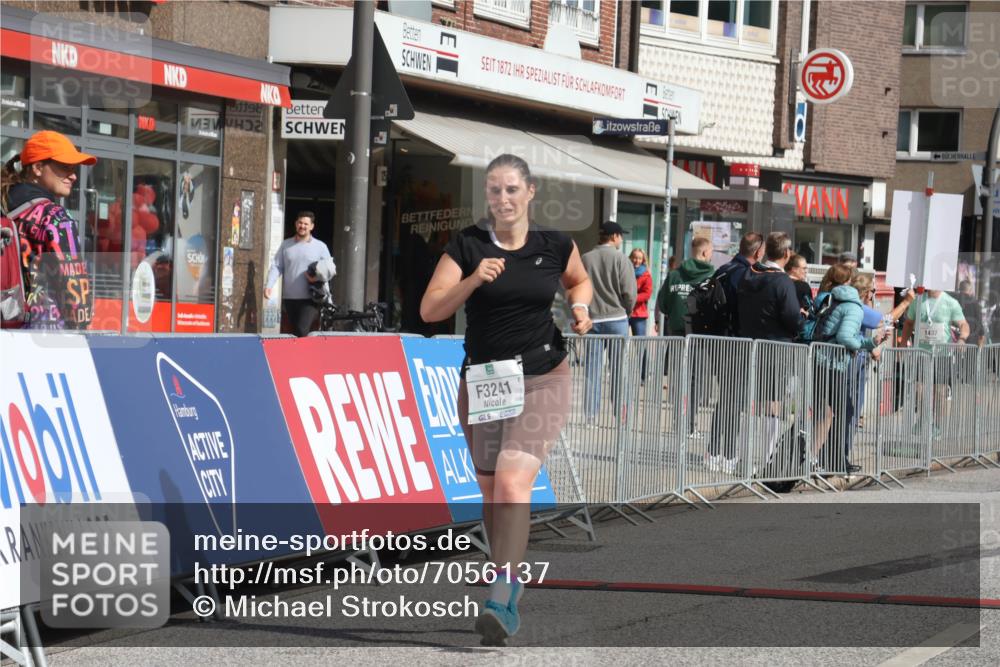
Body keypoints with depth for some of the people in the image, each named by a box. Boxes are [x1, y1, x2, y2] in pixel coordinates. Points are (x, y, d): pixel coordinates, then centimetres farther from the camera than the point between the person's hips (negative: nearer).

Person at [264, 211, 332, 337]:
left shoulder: (320, 246, 5)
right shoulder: (286, 245, 11)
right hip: (289, 298, 4)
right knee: (294, 332, 8)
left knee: (302, 331, -19)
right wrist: (269, 285, -8)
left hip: (310, 299, -4)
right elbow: (276, 266, 7)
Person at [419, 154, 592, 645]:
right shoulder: (467, 245, -2)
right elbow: (429, 310, -8)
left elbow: (579, 280, 22)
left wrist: (580, 306, 1)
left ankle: (503, 599, -25)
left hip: (541, 380, -2)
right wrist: (474, 280, -22)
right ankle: (508, 575, 32)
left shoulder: (555, 246, 0)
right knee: (490, 489, 11)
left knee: (513, 481, -19)